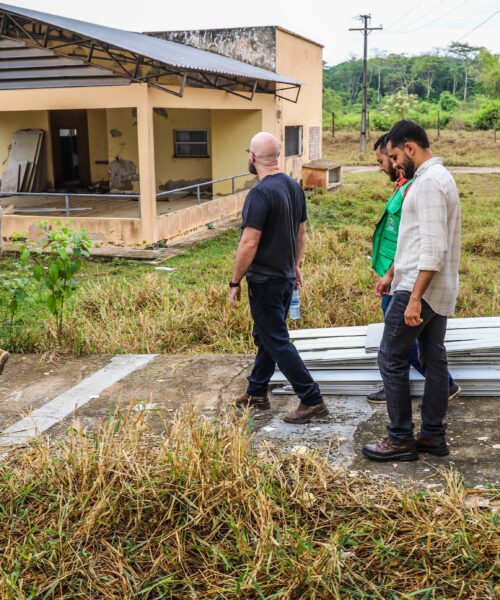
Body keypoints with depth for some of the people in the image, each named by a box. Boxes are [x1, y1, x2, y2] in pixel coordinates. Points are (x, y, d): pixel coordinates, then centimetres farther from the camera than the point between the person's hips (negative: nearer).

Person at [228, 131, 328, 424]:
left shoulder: (260, 194, -21)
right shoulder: (294, 186, 5)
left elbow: (249, 244, -23)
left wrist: (235, 282, -14)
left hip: (265, 281, -9)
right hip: (287, 277, 9)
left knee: (277, 342, -1)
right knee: (266, 335, 19)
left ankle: (312, 400, 2)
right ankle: (257, 393, 31)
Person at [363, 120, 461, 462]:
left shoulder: (429, 181, -18)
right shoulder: (436, 176, 15)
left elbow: (434, 248, -25)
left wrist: (414, 298, -26)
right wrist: (392, 274, 25)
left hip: (421, 289, -10)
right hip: (439, 291, 10)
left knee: (392, 360, -2)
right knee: (434, 359, 13)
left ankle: (401, 440, 7)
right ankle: (433, 435, 21)